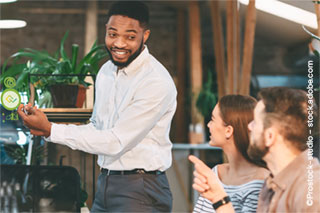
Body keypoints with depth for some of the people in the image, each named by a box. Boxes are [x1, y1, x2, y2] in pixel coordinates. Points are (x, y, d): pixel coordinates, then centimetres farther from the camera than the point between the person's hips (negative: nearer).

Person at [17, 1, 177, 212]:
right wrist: (43, 127, 1)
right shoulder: (106, 71, 9)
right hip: (106, 184, 7)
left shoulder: (157, 82, -18)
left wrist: (50, 130, -17)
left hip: (140, 191, -7)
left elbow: (115, 142, -20)